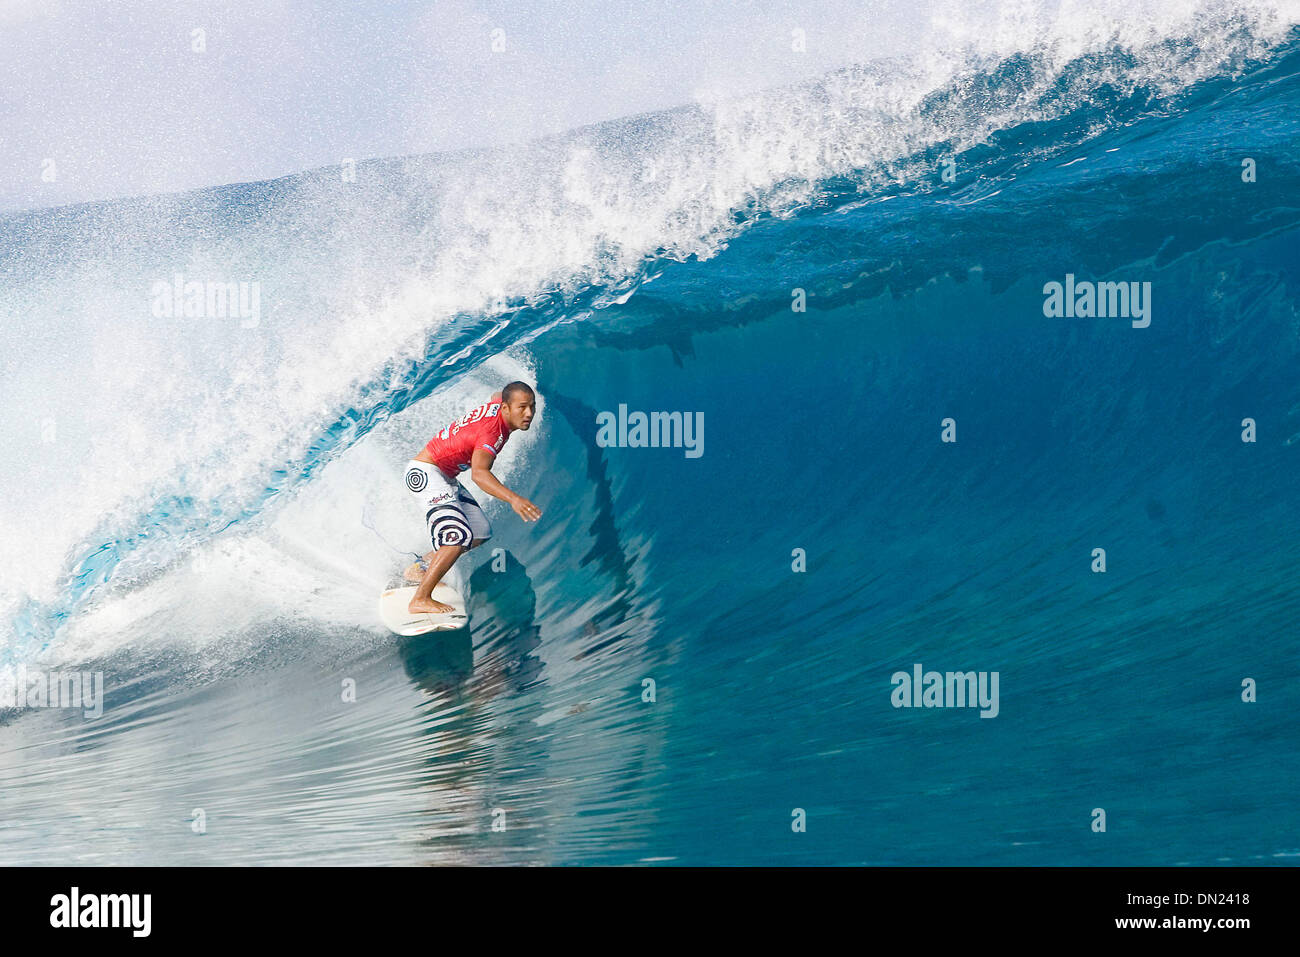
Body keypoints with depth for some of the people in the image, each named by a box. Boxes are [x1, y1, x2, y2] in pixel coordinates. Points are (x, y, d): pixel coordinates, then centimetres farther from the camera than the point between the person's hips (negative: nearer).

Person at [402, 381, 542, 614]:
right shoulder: (492, 430, -29)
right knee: (460, 537, -26)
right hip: (424, 472, -10)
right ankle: (420, 600, -25)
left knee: (481, 533, 16)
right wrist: (513, 499, -59)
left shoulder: (498, 403, -3)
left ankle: (420, 569, 26)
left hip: (445, 478, 10)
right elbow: (478, 473, -46)